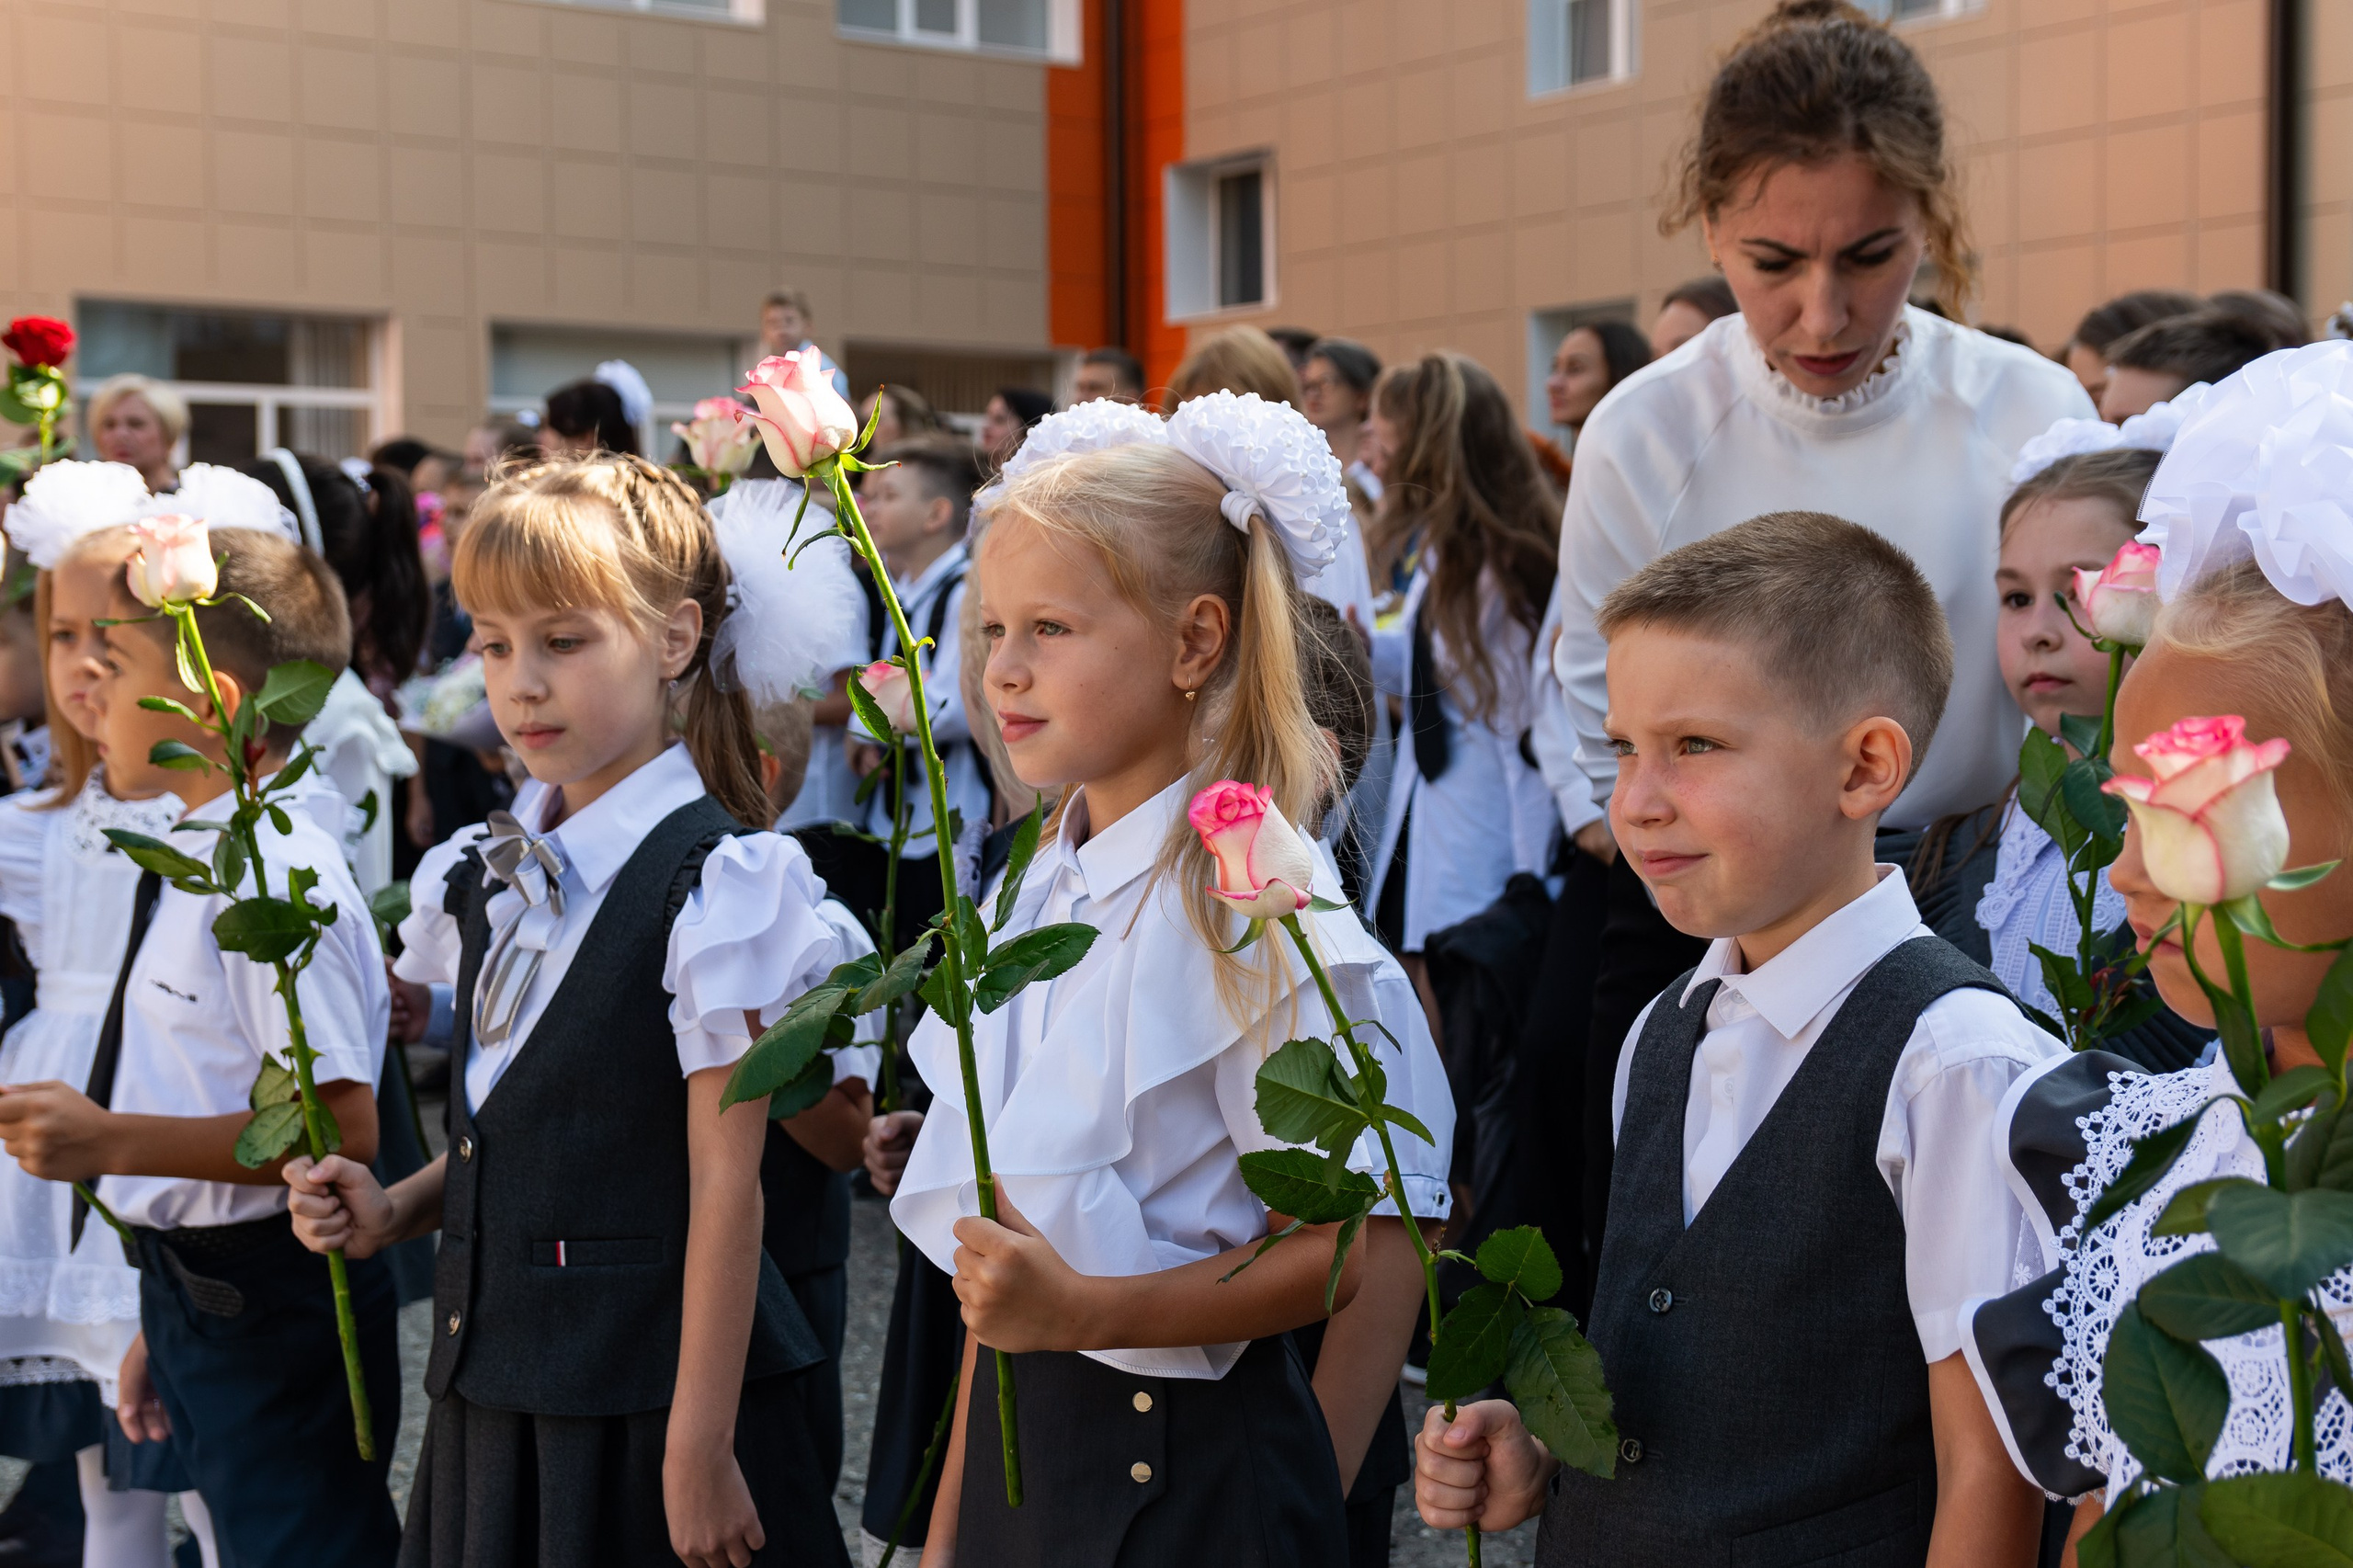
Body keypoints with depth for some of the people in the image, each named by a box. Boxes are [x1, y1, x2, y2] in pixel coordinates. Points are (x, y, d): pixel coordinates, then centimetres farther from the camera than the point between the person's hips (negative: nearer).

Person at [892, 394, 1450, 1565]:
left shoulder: (1245, 905, -16)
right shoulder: (1043, 889, 6)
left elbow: (1353, 1245, -18)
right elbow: (1007, 1232, 10)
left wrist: (1091, 1311, -27)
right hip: (1016, 1439, 7)